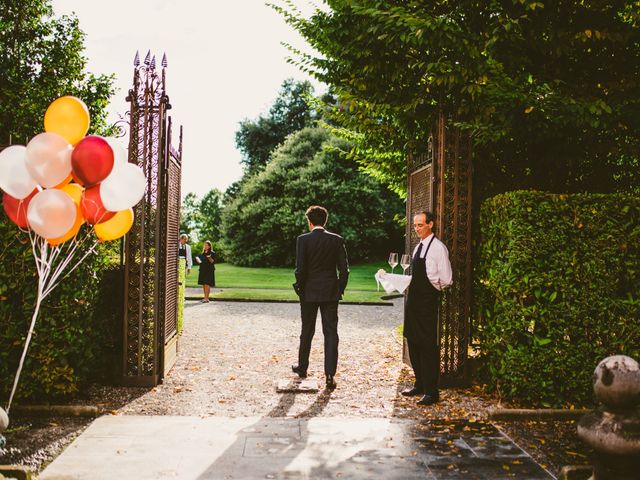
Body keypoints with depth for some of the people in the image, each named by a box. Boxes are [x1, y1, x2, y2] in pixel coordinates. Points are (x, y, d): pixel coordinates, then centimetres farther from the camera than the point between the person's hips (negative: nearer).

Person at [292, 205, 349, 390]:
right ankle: (330, 375, -2)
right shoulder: (337, 240, -1)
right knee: (331, 333, 3)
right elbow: (344, 268, -2)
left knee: (307, 332, 15)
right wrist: (340, 289, 8)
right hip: (331, 293, 1)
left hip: (309, 293, -1)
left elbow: (300, 269, -10)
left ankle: (302, 368, 30)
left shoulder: (303, 240, -8)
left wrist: (300, 289, 3)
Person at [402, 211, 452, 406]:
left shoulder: (438, 248, -11)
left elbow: (446, 280, -12)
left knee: (428, 345, -4)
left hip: (428, 300, -9)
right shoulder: (418, 247, 15)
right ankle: (419, 385, 28)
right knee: (413, 342, 14)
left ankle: (431, 391, 4)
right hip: (414, 299, 9)